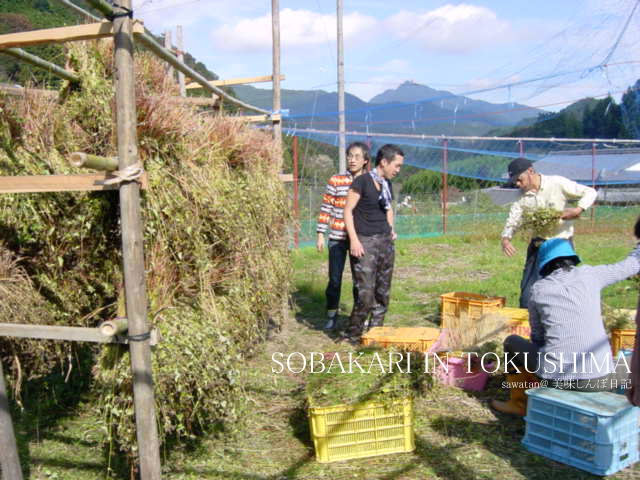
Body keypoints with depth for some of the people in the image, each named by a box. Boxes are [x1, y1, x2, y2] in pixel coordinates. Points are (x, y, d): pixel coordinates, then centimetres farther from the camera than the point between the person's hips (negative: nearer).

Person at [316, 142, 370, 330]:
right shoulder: (335, 181, -2)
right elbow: (325, 209, 0)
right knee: (335, 279, 3)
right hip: (337, 238, -1)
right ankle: (331, 316, 21)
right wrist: (320, 234, -2)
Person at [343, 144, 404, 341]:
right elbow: (348, 210, -10)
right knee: (366, 293, -10)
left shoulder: (387, 184, 12)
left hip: (385, 242, 7)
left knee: (383, 293, 9)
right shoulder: (361, 182, -9)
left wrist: (391, 228, 12)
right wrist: (354, 240, -17)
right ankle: (353, 334, 7)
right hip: (365, 243, -7)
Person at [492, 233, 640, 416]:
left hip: (558, 376, -2)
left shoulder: (538, 288, 6)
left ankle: (518, 402, 36)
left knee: (512, 342, 28)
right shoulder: (589, 275, 6)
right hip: (600, 378, 2)